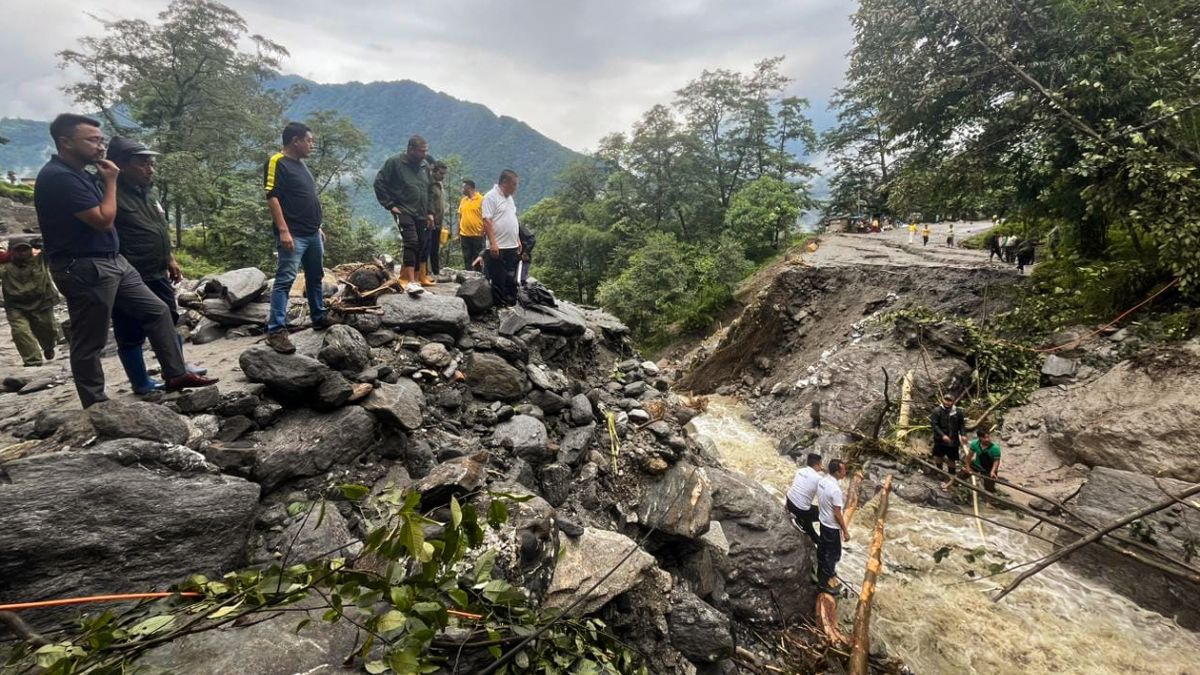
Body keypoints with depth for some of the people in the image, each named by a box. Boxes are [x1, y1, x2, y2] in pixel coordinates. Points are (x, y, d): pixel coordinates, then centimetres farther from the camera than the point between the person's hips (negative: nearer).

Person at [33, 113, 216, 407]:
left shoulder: (77, 173, 15)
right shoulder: (58, 177, -18)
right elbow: (104, 220, -20)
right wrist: (111, 181, -10)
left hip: (112, 261, 10)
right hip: (85, 270, -10)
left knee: (157, 310, 10)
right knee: (89, 343, 0)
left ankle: (176, 374, 16)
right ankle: (95, 406, 12)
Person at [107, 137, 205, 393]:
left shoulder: (147, 193, 12)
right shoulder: (114, 195, -17)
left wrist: (170, 260, 21)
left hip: (157, 275, 9)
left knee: (168, 322, 19)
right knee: (132, 333, 4)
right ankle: (141, 382, 15)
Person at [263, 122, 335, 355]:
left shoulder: (301, 164, 19)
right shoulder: (277, 163, -9)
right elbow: (272, 197, -16)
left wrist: (318, 227, 23)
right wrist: (283, 231, -24)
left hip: (313, 234, 9)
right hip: (293, 235, -9)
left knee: (315, 277, 17)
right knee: (284, 280, -11)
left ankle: (319, 317, 30)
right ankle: (276, 330, -12)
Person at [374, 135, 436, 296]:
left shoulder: (425, 166, 12)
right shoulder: (394, 162, -5)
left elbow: (430, 190, 20)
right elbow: (379, 182, -4)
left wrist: (430, 212, 13)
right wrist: (390, 205, -8)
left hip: (421, 215, 6)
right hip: (404, 212, -6)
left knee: (419, 247, 6)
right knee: (411, 243, -21)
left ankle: (404, 275, 20)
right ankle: (411, 282, -27)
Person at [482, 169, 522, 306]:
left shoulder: (509, 198, 17)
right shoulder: (491, 197, -10)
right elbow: (487, 221, -17)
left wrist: (518, 240, 18)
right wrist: (493, 243, -23)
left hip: (512, 247, 9)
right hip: (498, 248, -9)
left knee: (511, 280, 13)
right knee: (499, 281, -2)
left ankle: (511, 304, 22)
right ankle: (500, 307, 4)